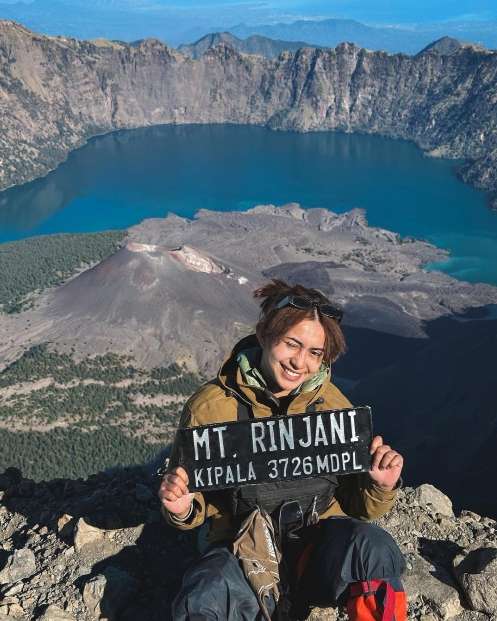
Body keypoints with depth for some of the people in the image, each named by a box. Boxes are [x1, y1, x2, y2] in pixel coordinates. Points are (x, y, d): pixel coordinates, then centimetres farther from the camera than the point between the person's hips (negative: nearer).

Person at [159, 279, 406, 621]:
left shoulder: (333, 405, -1)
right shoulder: (210, 407, -7)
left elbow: (358, 508, 7)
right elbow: (199, 501, 4)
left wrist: (380, 487, -15)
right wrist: (184, 510, -18)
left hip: (320, 544, 0)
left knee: (372, 547, -33)